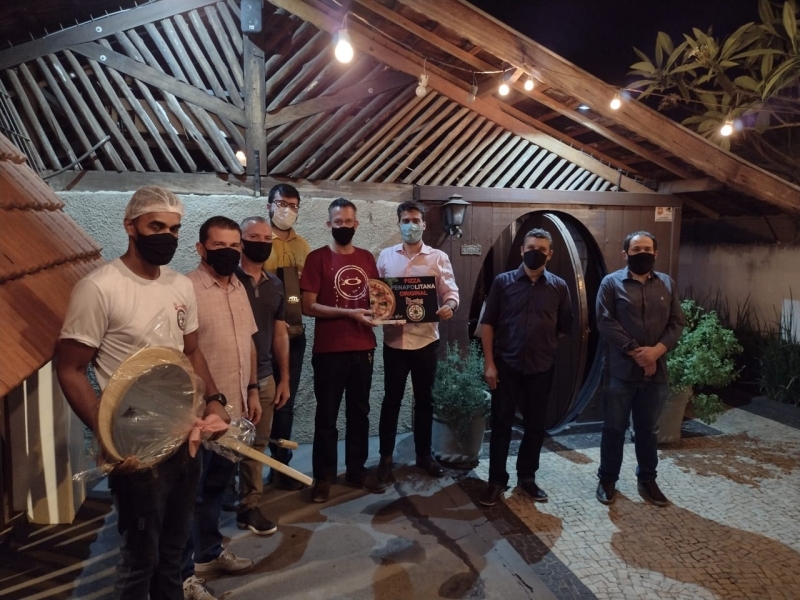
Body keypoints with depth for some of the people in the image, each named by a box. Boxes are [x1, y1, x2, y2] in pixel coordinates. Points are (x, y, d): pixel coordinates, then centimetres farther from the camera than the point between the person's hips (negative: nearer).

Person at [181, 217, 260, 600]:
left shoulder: (238, 288, 8)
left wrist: (252, 390, 14)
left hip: (234, 408, 8)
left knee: (216, 487, 22)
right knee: (191, 493, 8)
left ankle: (209, 553, 40)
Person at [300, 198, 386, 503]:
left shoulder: (367, 258, 10)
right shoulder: (317, 258, -5)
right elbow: (308, 306, -11)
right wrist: (349, 313, -18)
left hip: (363, 348, 5)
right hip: (329, 350, -4)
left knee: (359, 412, 14)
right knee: (327, 415, 6)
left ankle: (356, 470, 28)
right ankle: (323, 476, 19)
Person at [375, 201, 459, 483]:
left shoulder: (439, 258, 2)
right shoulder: (386, 256, 6)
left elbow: (451, 291, -3)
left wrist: (449, 306, -25)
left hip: (426, 338, 0)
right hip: (394, 338, 0)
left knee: (424, 398, 12)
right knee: (392, 399, 8)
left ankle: (424, 453, 28)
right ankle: (386, 456, 21)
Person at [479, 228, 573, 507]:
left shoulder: (559, 287, 2)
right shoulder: (503, 282, -2)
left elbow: (565, 327, 11)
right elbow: (488, 324, -3)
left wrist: (545, 346, 8)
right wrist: (489, 363, -8)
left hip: (541, 368, 2)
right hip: (506, 366, -2)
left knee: (535, 426, 12)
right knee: (501, 425, 5)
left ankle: (527, 477, 29)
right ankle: (496, 480, 19)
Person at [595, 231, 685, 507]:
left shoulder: (667, 284, 9)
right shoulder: (611, 282, -2)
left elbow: (676, 323, 5)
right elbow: (605, 322, -10)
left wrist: (656, 351, -12)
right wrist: (635, 351, -16)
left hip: (656, 370, 4)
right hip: (621, 370, -3)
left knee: (648, 429, 15)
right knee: (614, 428, 7)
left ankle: (647, 480, 30)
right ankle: (607, 479, 21)